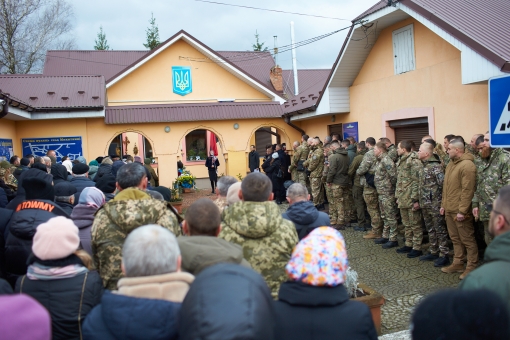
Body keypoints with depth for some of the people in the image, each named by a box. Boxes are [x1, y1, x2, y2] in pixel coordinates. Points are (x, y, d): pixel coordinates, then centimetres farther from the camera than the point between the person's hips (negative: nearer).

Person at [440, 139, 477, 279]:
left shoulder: (467, 165, -16)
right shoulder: (451, 164, 13)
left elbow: (468, 190, -20)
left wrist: (462, 210, -21)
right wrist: (443, 204, 15)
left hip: (460, 211, -9)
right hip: (449, 210, 9)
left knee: (467, 240, 3)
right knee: (455, 239, 17)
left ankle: (472, 267, 13)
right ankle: (458, 264, 27)